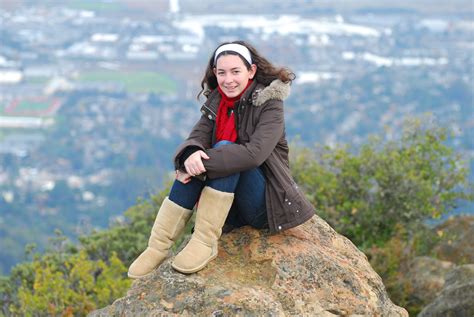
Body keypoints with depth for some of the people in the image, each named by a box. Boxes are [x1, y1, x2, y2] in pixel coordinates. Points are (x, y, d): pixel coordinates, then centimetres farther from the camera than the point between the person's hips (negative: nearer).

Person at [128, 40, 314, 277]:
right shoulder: (216, 102, 7)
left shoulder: (269, 104, -11)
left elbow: (255, 153, -27)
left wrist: (203, 163, -32)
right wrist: (191, 155, -33)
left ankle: (205, 242, -32)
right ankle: (158, 247, -25)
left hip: (266, 203, -5)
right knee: (193, 166, -22)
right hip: (231, 208, 5)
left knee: (223, 148, -27)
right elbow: (197, 137, -8)